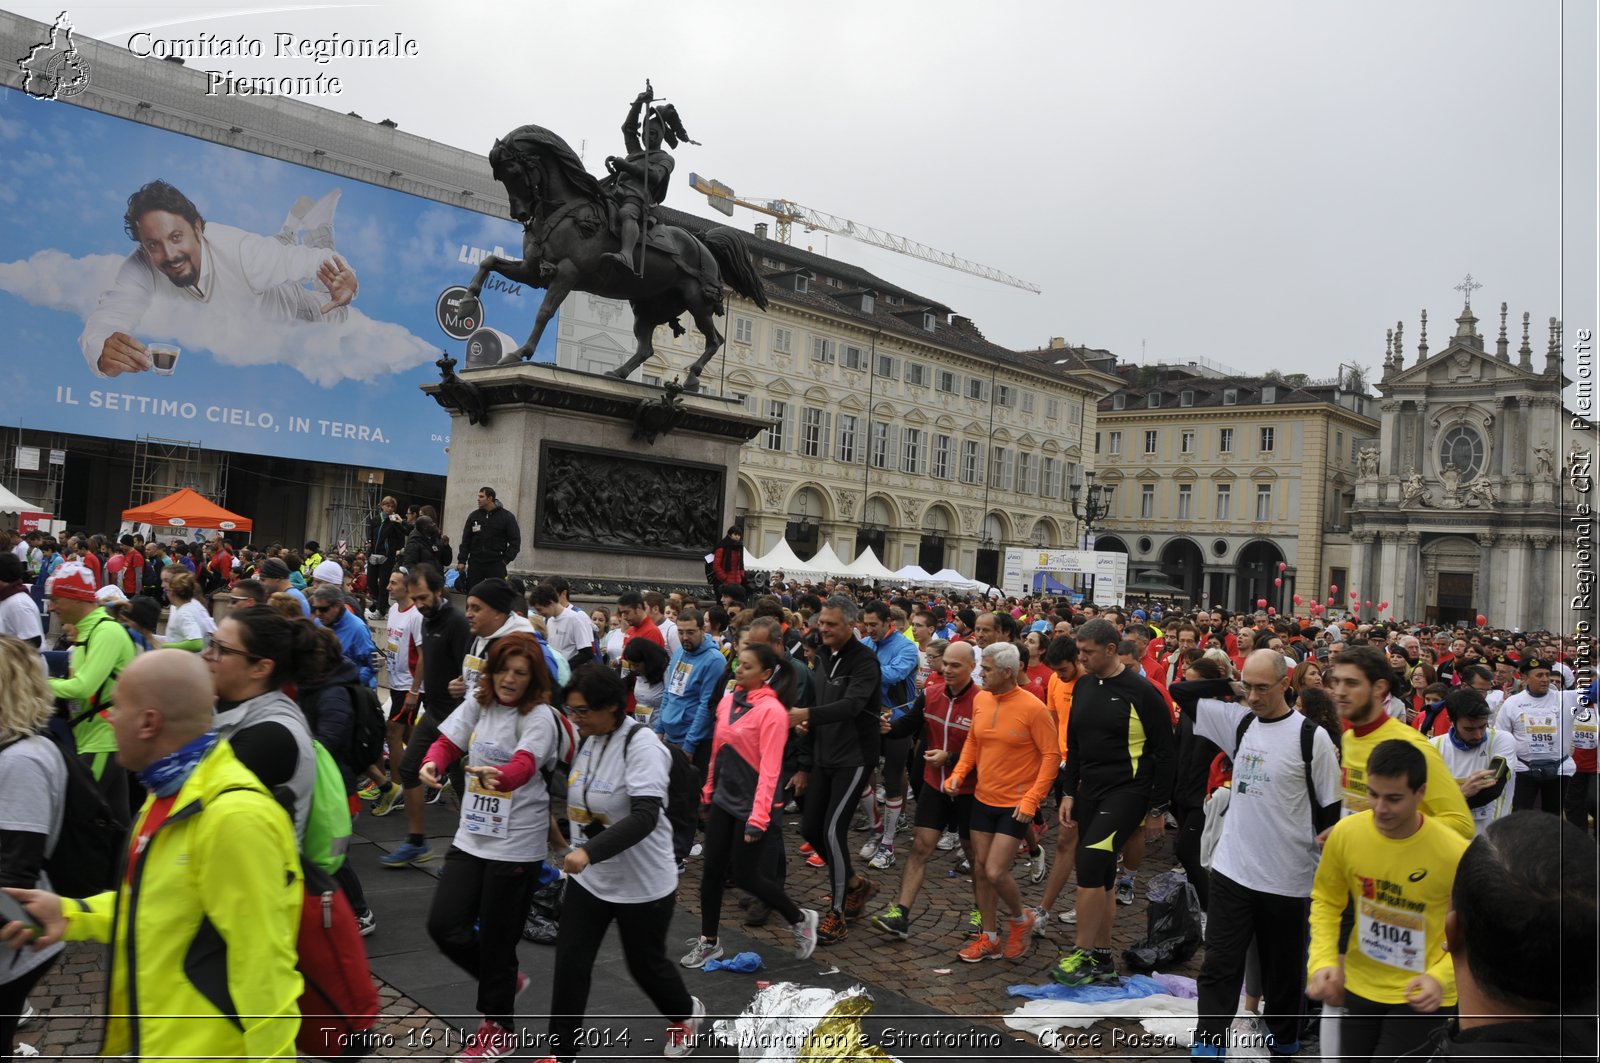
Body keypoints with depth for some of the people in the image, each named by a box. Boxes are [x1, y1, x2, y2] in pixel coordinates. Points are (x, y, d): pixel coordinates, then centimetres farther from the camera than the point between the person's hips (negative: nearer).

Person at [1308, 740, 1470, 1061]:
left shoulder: (1455, 853, -22)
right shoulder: (1345, 833, -14)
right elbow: (1326, 902, 1)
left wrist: (1441, 977, -23)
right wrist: (1323, 961, -13)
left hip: (1421, 996, -3)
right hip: (1359, 986, 4)